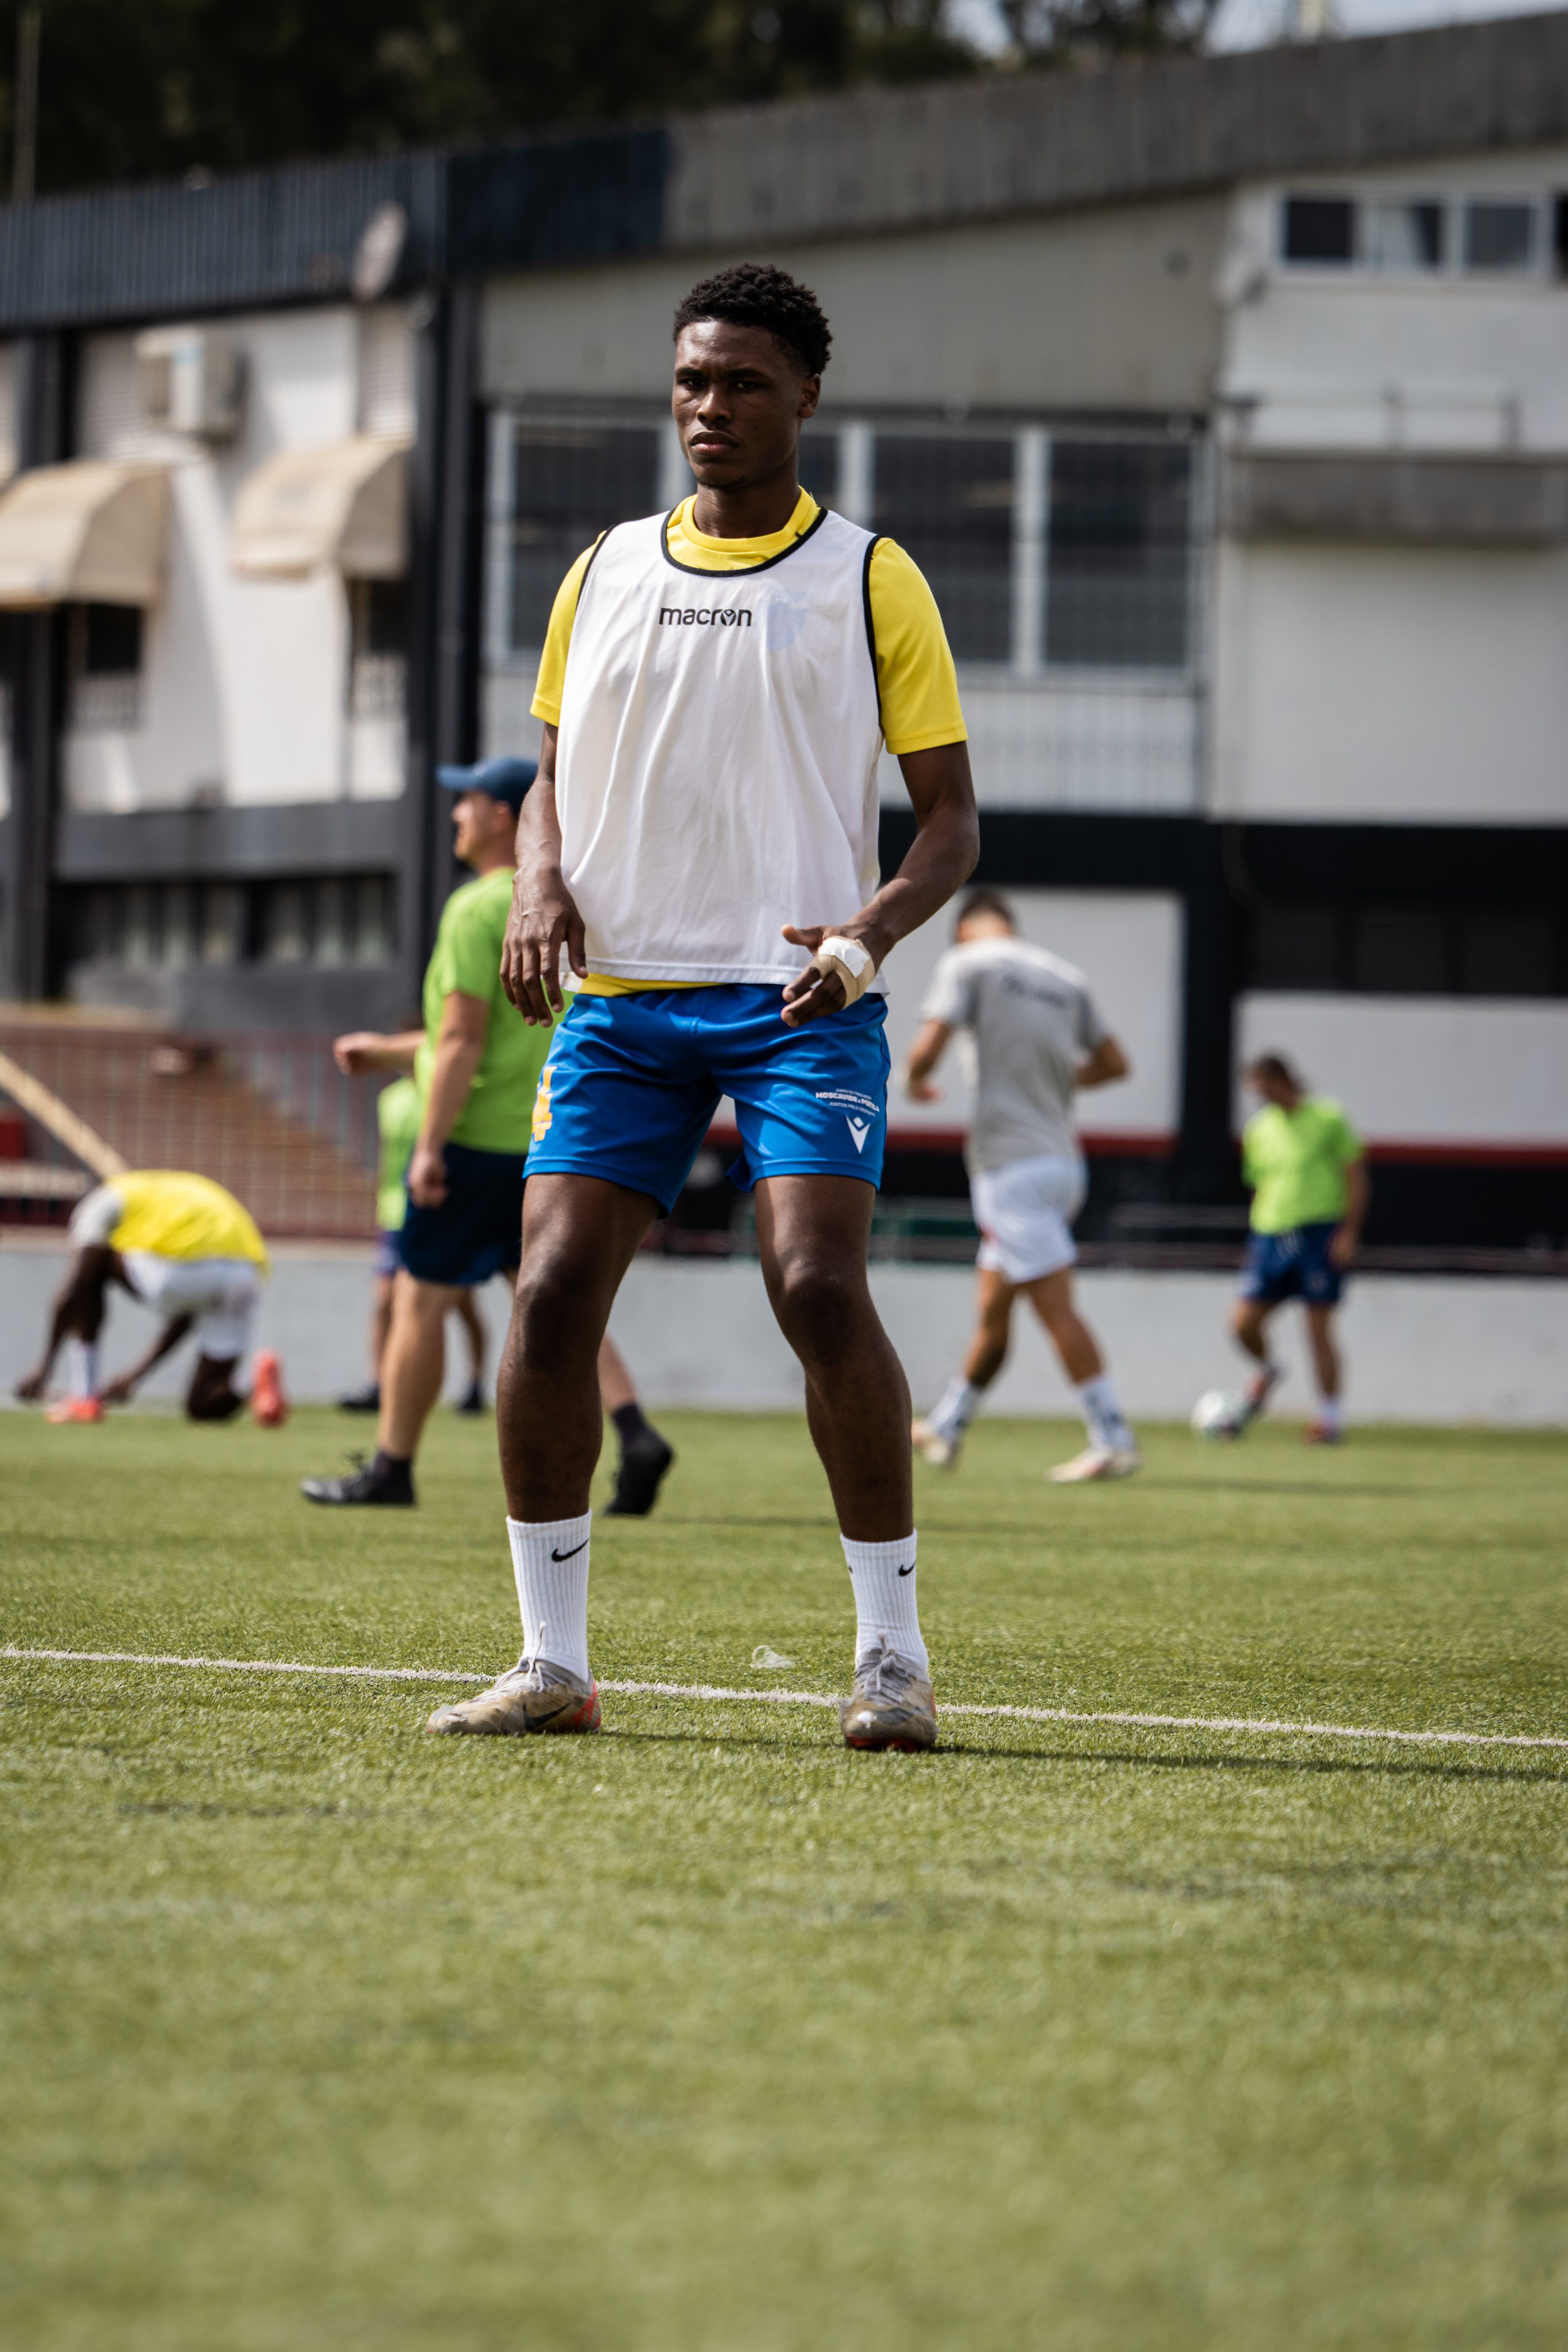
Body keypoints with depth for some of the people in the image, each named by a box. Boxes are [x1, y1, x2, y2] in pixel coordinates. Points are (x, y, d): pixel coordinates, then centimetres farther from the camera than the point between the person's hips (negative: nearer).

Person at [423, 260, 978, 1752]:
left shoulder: (870, 581, 4)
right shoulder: (604, 576, 14)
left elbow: (950, 815, 3)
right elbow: (553, 777, 21)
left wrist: (874, 928, -16)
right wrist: (540, 886, -1)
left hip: (800, 1001, -4)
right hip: (621, 998, 4)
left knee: (820, 1291, -20)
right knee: (551, 1292, -9)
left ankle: (892, 1655, -10)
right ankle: (552, 1662, 0)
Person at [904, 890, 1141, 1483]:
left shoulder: (966, 963, -3)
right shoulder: (1066, 978, 14)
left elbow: (929, 1046, -14)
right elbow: (1114, 1063, 17)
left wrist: (914, 1080, 8)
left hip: (1010, 1163, -7)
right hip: (1063, 1161, 7)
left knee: (1055, 1305, -10)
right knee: (993, 1310, 16)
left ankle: (1114, 1440, -15)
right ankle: (946, 1429, 27)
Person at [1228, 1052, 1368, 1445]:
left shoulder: (1328, 1118, -1)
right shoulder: (1257, 1129, 12)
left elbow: (1354, 1176, -2)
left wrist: (1349, 1232, -10)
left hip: (1319, 1232, -4)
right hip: (1270, 1236, 4)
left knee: (1318, 1326, -5)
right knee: (1242, 1322, -5)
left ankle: (1330, 1415, 5)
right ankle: (1266, 1372, 26)